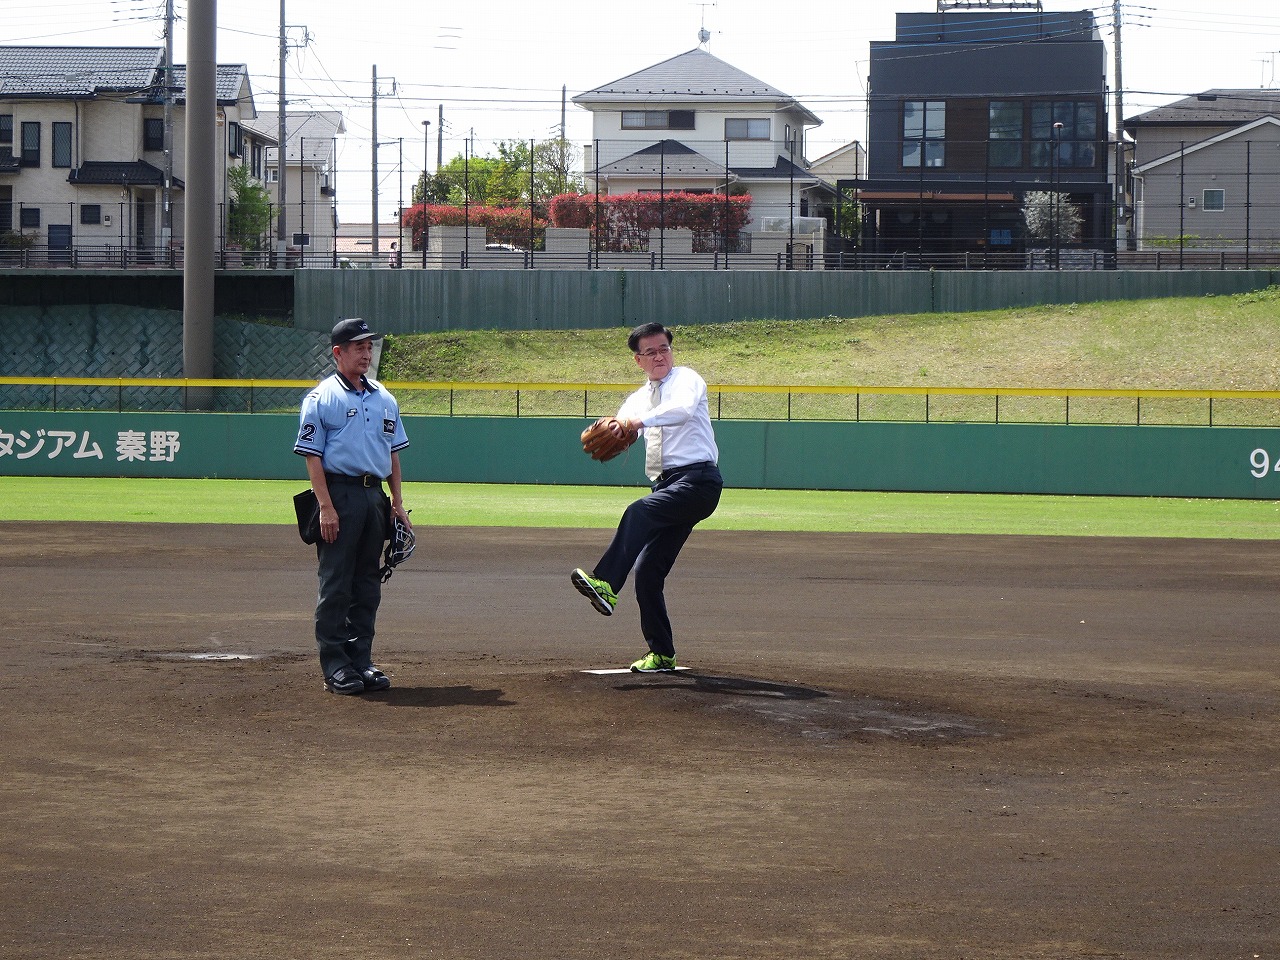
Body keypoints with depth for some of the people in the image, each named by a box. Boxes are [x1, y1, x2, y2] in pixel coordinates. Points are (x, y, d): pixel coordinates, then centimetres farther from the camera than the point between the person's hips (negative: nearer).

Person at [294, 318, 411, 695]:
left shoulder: (384, 398, 15)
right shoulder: (321, 398, -4)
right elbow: (312, 456, -8)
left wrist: (397, 502, 11)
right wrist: (326, 507, -17)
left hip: (375, 496, 6)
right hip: (339, 495, -6)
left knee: (368, 586, 9)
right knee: (335, 584, -3)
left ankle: (361, 660, 15)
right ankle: (334, 666, 0)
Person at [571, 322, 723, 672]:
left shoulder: (686, 379, 3)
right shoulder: (638, 399, 22)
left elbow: (684, 409, -21)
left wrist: (642, 420, -36)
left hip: (697, 480, -7)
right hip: (666, 486, 7)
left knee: (639, 512, -32)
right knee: (647, 569, 1)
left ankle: (606, 585, -46)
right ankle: (661, 655, 9)